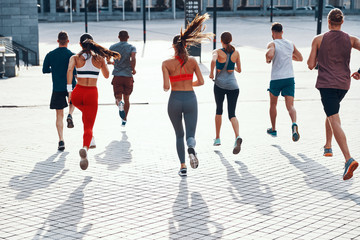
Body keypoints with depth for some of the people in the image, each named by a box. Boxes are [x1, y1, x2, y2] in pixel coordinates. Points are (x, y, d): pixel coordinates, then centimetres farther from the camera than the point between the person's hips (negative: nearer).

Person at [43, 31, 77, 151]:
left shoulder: (50, 55, 0)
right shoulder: (71, 55, -9)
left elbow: (44, 70, 7)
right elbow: (75, 73, -16)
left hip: (57, 88, 1)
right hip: (71, 86, -1)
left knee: (59, 115, 7)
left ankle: (61, 141, -1)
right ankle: (70, 115, 3)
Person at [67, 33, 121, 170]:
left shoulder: (75, 57, 1)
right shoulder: (99, 58, 4)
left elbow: (69, 70, -18)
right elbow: (106, 75, 16)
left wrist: (69, 90, -16)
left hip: (78, 93, 2)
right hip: (92, 94, -1)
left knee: (86, 112, 36)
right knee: (89, 126, -3)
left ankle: (90, 139, 33)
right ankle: (85, 147, -31)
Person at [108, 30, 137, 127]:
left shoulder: (113, 47, 6)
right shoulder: (131, 47, -1)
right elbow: (133, 58, -19)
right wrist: (133, 69, -4)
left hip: (117, 76, 0)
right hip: (128, 76, 0)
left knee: (118, 97, 1)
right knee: (126, 99, 15)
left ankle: (119, 103, -36)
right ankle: (124, 120, 18)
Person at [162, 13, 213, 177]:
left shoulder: (167, 64, -7)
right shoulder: (192, 61, 0)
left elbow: (166, 86, -13)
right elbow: (201, 82, 1)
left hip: (175, 99, 0)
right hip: (190, 99, 0)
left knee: (179, 135, 17)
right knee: (190, 135, 3)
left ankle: (183, 166, 17)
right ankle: (191, 149, -33)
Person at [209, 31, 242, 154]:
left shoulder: (217, 52, -4)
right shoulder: (236, 53, 5)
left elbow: (213, 61, -27)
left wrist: (211, 73, -11)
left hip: (220, 84, -1)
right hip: (233, 85, 1)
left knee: (219, 110, 20)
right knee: (232, 114, -3)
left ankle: (217, 138, 26)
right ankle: (237, 137, -29)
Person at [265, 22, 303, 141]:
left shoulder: (272, 44, -5)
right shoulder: (290, 44, 11)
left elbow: (269, 54, -27)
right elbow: (300, 58, 23)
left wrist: (268, 59, -4)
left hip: (276, 79, -3)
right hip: (290, 78, 3)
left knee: (273, 104, 19)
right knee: (290, 106, -6)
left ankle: (273, 130, 30)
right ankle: (294, 124, -35)